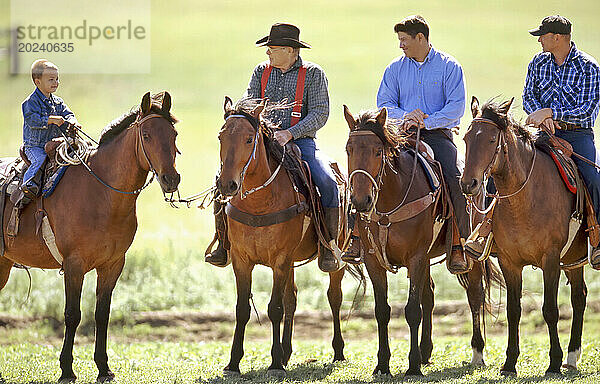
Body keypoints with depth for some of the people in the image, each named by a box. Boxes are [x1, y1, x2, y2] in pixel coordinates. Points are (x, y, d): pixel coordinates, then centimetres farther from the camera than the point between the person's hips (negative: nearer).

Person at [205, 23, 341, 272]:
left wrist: (290, 133, -22)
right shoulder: (261, 71, 11)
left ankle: (327, 248, -16)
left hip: (301, 141, -3)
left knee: (327, 183, -27)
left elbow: (320, 113, -10)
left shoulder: (313, 74, -2)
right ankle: (223, 244, -7)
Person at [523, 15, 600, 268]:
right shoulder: (538, 63, 10)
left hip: (578, 134, -4)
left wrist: (548, 112, -19)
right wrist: (541, 116, -14)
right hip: (546, 132, 4)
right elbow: (528, 97, 9)